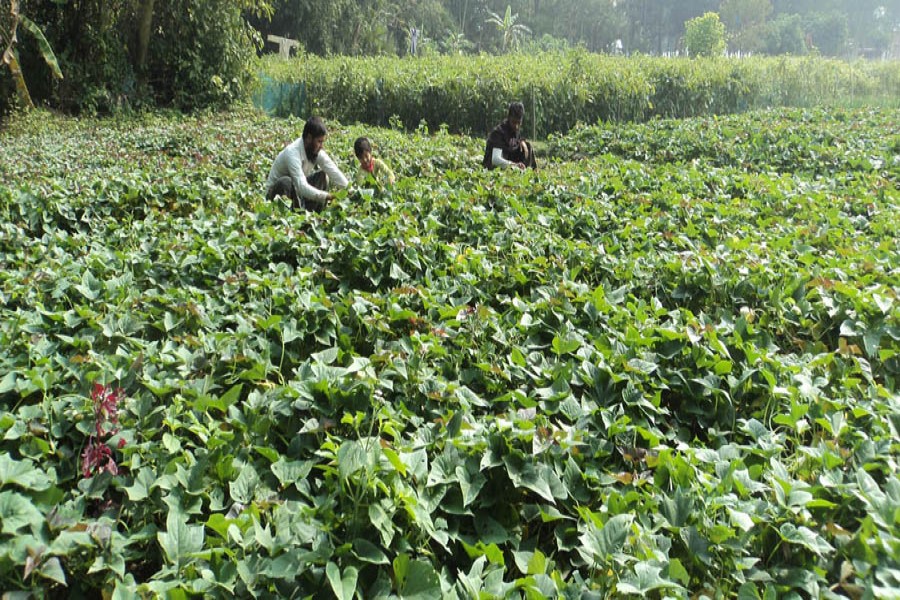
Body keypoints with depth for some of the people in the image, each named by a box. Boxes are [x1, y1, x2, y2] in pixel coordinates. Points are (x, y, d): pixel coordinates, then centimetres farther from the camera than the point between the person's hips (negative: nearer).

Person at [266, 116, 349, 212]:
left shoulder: (317, 152, -10)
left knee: (322, 176, -6)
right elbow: (302, 187, -38)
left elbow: (335, 174, -14)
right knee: (286, 182, -35)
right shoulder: (292, 152, -30)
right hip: (277, 193, -7)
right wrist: (328, 196, -41)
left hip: (296, 190, 7)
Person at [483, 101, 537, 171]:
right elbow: (495, 160, -37)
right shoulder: (499, 132, -25)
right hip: (493, 167, -8)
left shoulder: (514, 129, -1)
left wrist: (522, 141, -5)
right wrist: (515, 165, -52)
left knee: (528, 146, -1)